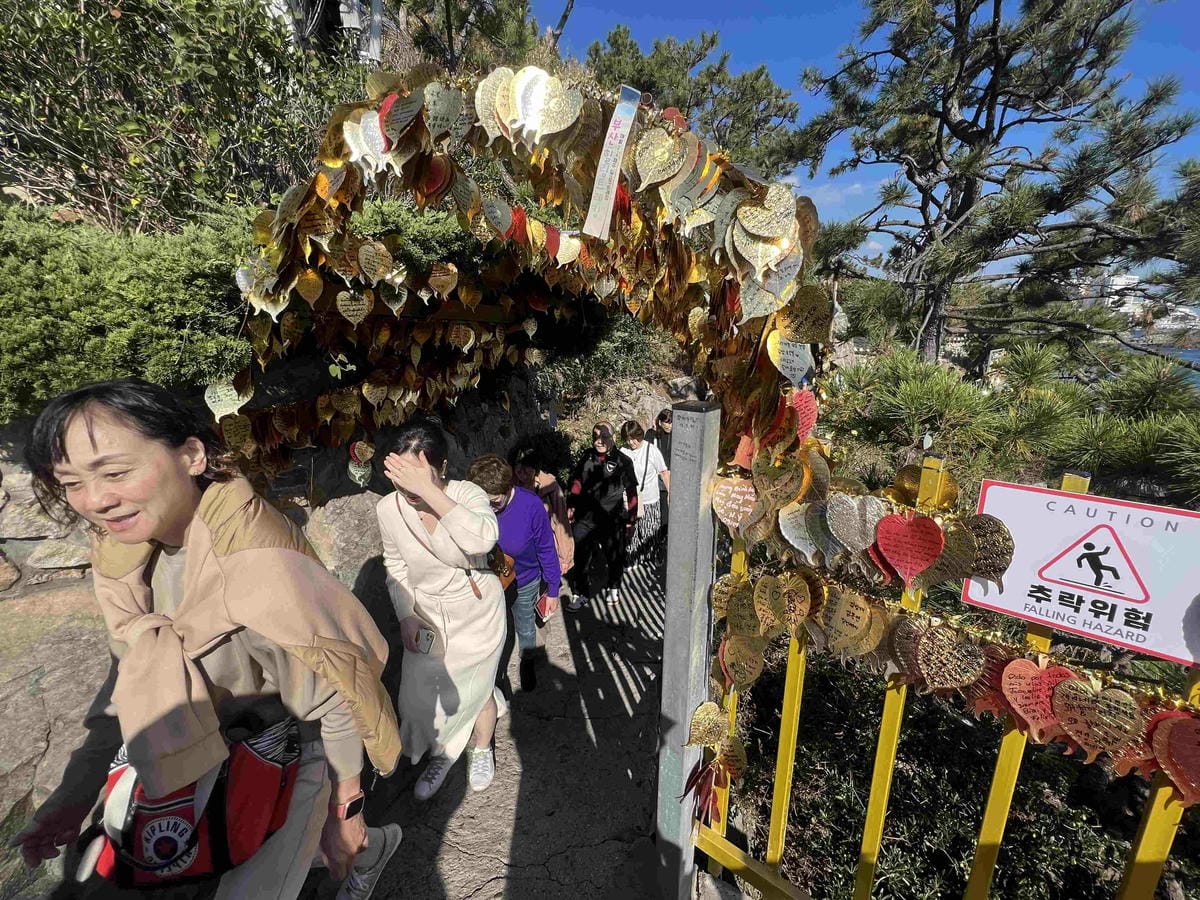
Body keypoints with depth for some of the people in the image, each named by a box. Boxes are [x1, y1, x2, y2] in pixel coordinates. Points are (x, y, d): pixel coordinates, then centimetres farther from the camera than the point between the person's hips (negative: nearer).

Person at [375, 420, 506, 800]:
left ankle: (482, 749, 50)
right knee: (419, 695, 15)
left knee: (475, 690, 15)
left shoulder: (467, 494, -27)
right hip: (426, 616, 3)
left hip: (475, 613, -3)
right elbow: (395, 565, 3)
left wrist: (429, 492, -50)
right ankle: (442, 754, 49)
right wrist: (406, 617, -4)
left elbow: (482, 539, -50)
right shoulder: (388, 509, -15)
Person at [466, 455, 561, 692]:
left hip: (525, 582, -1)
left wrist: (553, 590, -8)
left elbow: (546, 550, -17)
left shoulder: (530, 505, -32)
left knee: (525, 628, 26)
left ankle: (528, 663, 57)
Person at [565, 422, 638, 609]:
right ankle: (580, 593, 24)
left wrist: (630, 520, -3)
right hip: (585, 518, 2)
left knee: (614, 555, 15)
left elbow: (631, 492, -3)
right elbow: (576, 483, 13)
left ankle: (613, 587, 40)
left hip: (613, 520, -2)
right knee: (581, 556, 6)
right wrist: (571, 506, 10)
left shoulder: (622, 461, -7)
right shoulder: (586, 456, 3)